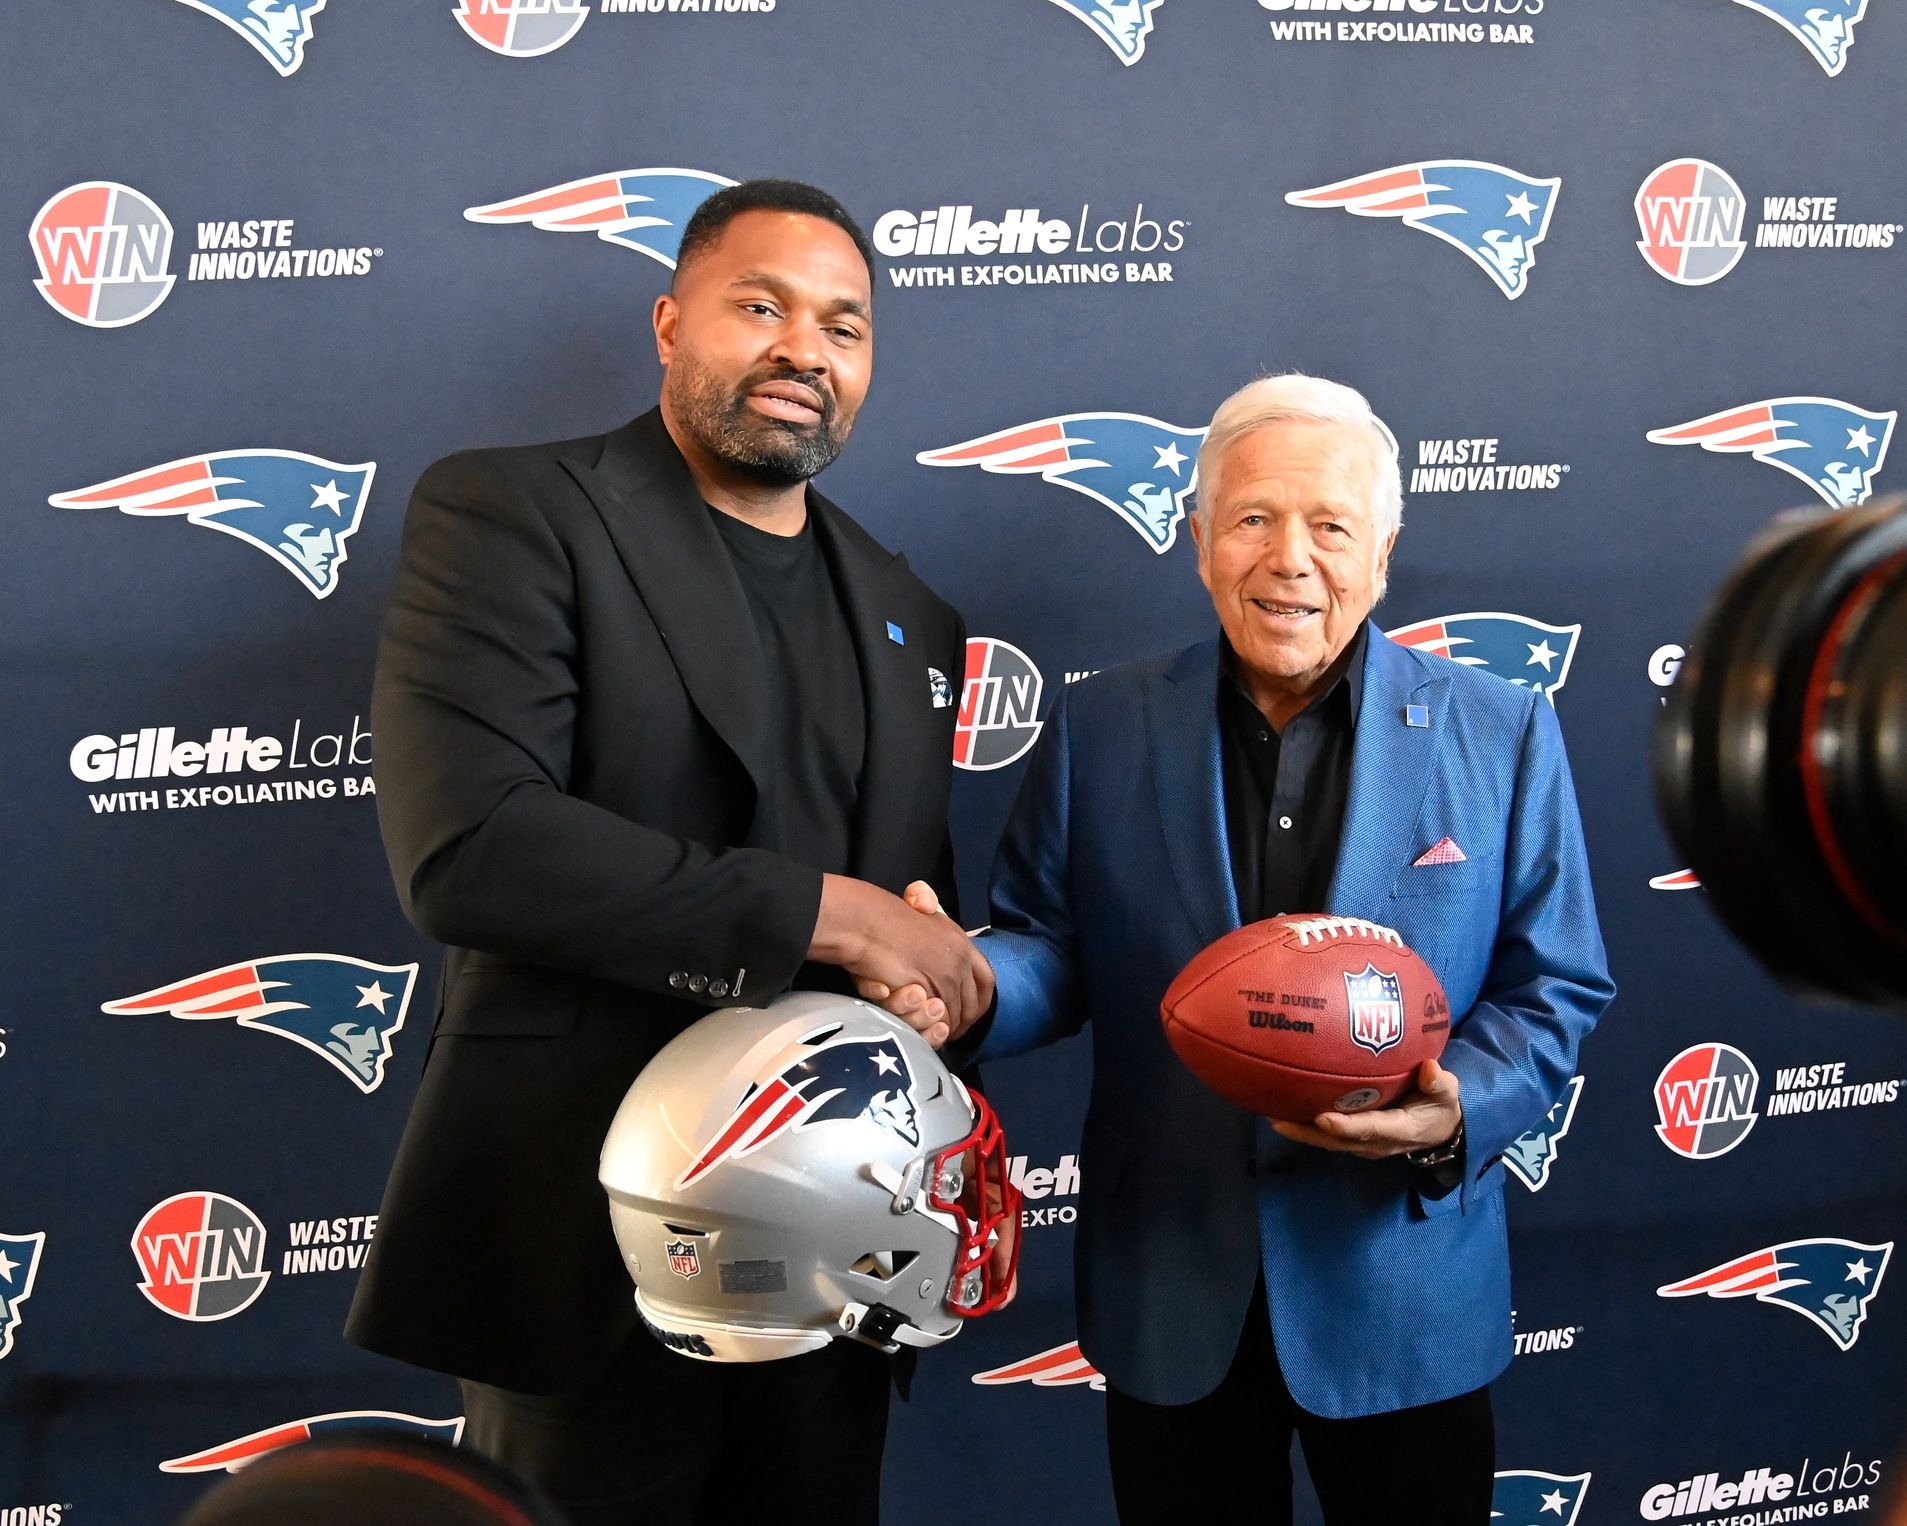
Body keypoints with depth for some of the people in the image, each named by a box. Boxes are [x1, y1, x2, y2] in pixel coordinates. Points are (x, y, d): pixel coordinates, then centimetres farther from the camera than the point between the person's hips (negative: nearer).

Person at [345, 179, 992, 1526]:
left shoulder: (913, 622, 15)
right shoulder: (511, 514, -4)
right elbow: (463, 847, -19)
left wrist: (940, 993, -3)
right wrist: (823, 913, -18)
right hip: (592, 1250, -5)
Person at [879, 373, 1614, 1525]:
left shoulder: (1501, 735, -2)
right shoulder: (1102, 728, 1)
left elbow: (1555, 989, 0)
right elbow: (1054, 953, 4)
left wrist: (1456, 1114, -18)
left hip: (1402, 1300, -1)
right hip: (1170, 1297, 1)